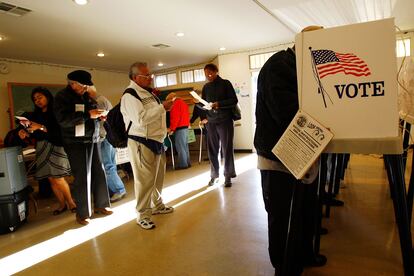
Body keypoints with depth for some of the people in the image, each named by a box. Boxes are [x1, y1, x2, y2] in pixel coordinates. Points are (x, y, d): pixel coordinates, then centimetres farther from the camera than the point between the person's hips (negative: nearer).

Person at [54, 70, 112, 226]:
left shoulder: (86, 95, 14)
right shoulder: (62, 97, -7)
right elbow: (63, 119, -21)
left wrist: (98, 115, 4)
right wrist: (88, 114, -24)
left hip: (93, 140, 6)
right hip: (77, 143, -6)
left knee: (99, 173, 7)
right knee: (82, 178, -2)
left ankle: (100, 205, 23)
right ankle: (82, 213, 13)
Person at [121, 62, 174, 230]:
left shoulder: (146, 92, 15)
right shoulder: (129, 95, -14)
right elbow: (141, 119, -26)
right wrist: (162, 108, -21)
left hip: (156, 140, 9)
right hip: (141, 143, -9)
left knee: (158, 175, 19)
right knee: (145, 179, -3)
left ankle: (157, 205, 37)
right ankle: (143, 215, 12)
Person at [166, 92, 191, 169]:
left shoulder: (176, 104, -10)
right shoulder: (183, 103, 20)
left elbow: (175, 117, -17)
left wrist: (172, 129, -15)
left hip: (180, 128, -10)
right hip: (185, 126, 10)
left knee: (180, 146, -6)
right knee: (185, 146, 13)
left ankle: (182, 164, -3)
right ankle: (187, 162, 17)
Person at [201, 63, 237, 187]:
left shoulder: (225, 83, 1)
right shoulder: (206, 87, 13)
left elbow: (234, 101, -5)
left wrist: (219, 104, -17)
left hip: (225, 121, -4)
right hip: (211, 122, 4)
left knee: (227, 149, 0)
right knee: (212, 150, 4)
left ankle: (228, 176, 10)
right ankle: (214, 175, 15)